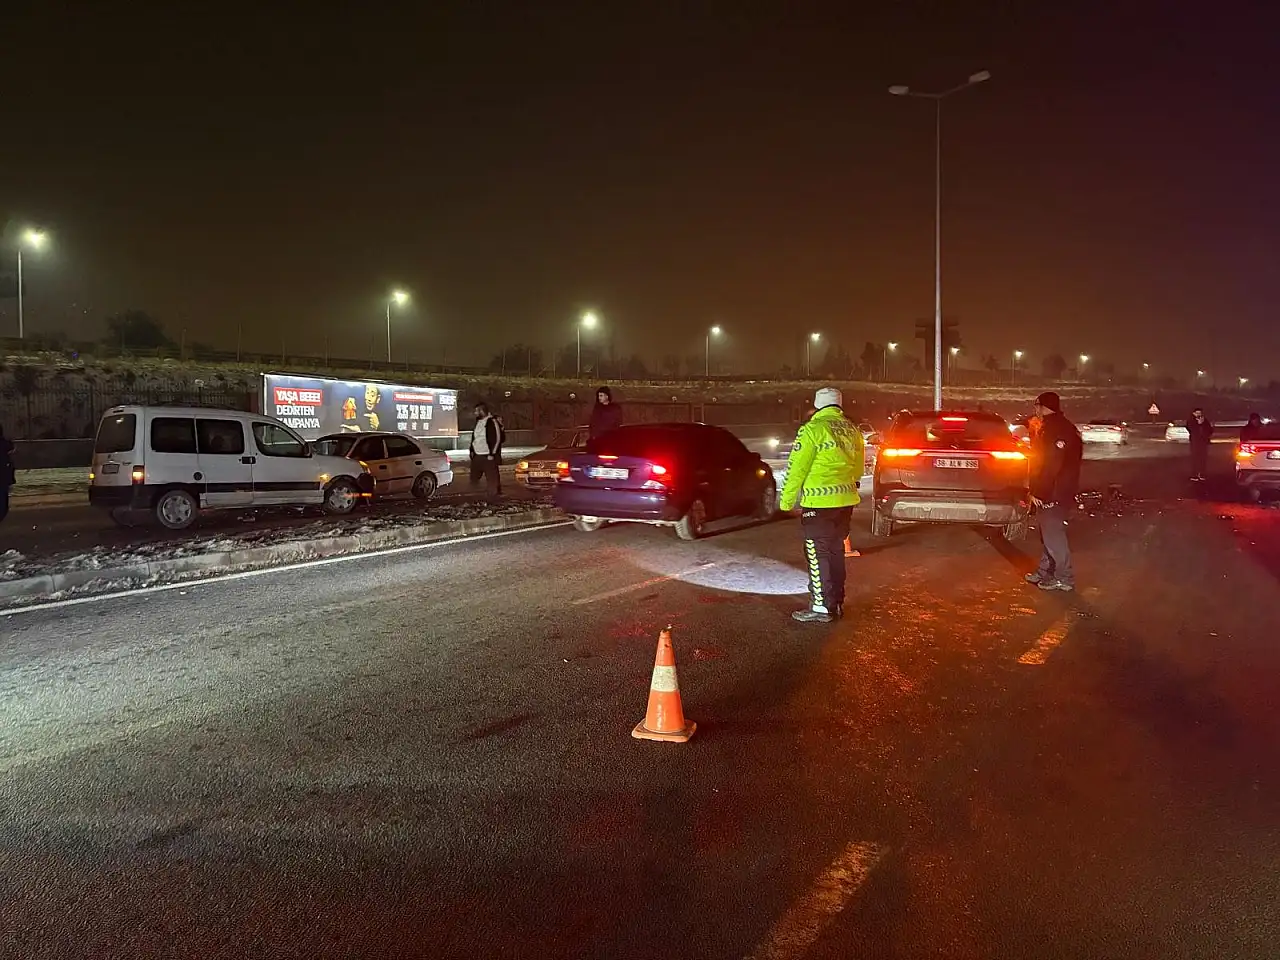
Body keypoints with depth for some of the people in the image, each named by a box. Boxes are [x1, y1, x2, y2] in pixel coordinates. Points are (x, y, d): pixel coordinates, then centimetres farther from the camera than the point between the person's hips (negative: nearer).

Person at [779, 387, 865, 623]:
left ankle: (821, 607, 1)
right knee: (836, 551, 16)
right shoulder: (853, 431, 10)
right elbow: (858, 468, 16)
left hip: (818, 502, -7)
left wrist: (787, 500, -3)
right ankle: (837, 602, 23)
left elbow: (797, 468, -12)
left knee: (818, 554, -1)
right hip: (846, 500, 7)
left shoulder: (812, 429, -12)